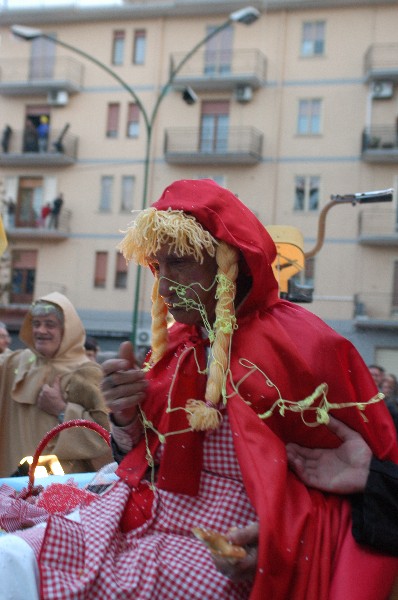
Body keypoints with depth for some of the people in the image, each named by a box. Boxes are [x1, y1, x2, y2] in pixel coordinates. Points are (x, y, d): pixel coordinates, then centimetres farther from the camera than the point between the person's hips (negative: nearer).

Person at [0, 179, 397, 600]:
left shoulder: (299, 344, -10)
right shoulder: (178, 343, 10)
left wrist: (280, 539, -20)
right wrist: (127, 419, -6)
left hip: (217, 552, -6)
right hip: (133, 523, 6)